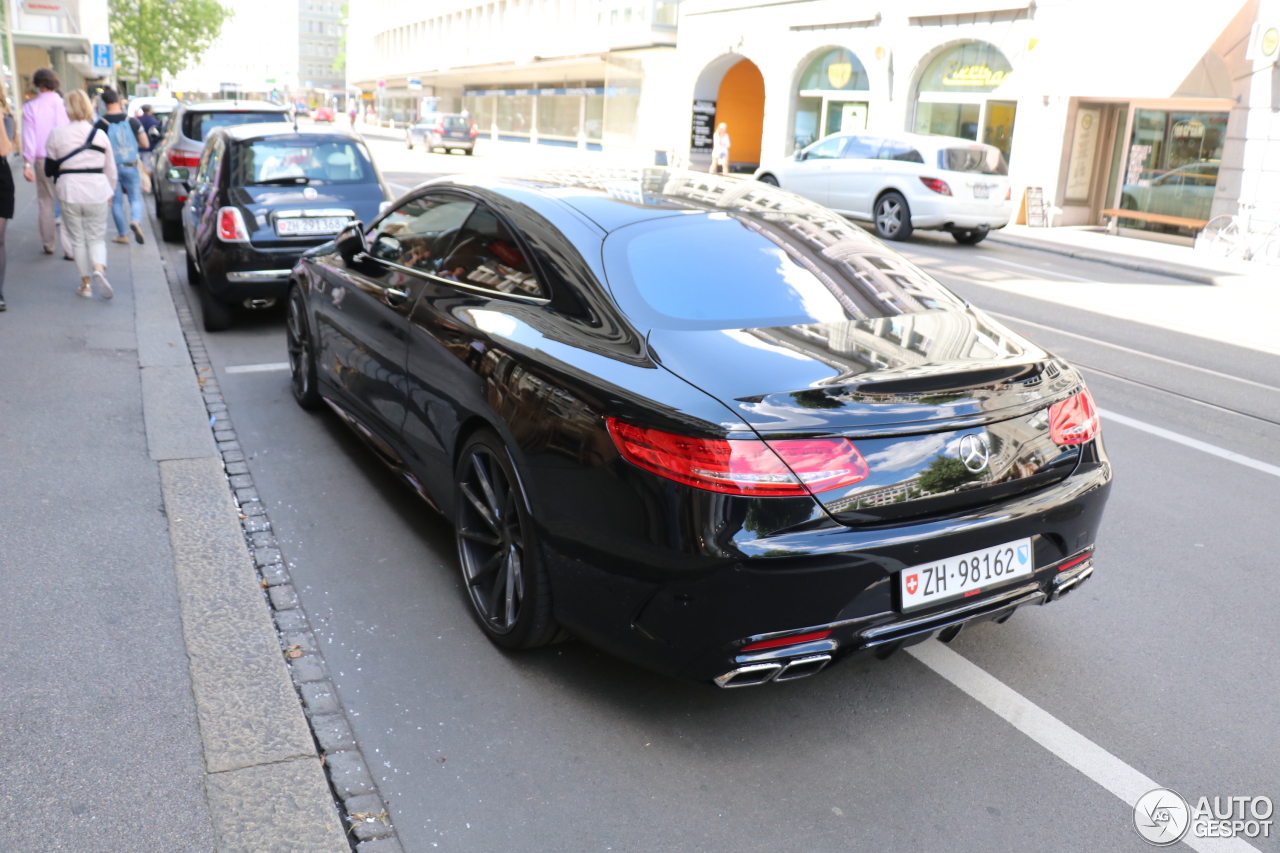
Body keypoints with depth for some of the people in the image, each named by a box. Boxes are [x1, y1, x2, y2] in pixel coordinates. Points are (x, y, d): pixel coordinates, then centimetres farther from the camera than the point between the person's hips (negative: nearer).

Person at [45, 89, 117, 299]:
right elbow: (111, 169, 7)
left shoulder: (57, 135, -2)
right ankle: (99, 269, -19)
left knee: (78, 240, 11)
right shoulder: (100, 134, 0)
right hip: (97, 192, 0)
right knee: (97, 238, 9)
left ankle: (86, 283, 13)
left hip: (69, 192, 0)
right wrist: (110, 193, 20)